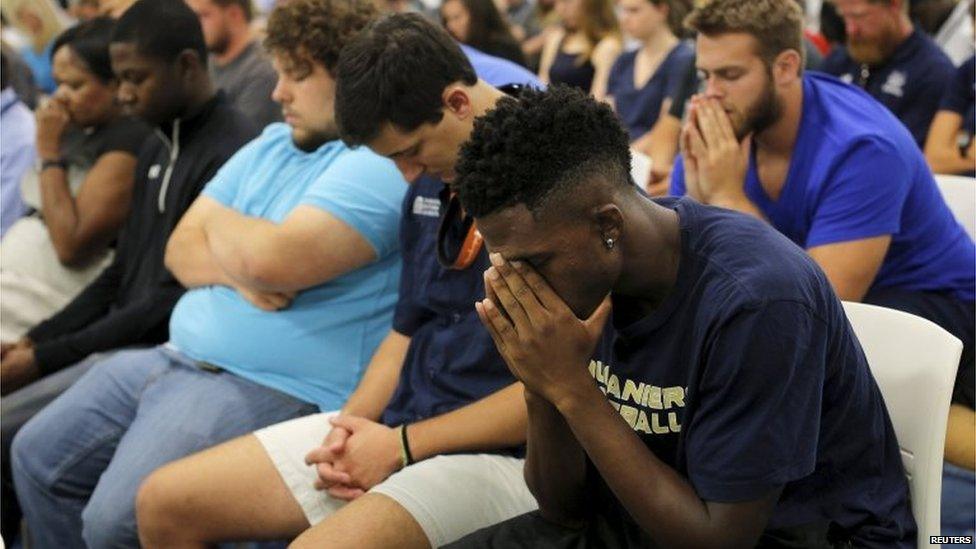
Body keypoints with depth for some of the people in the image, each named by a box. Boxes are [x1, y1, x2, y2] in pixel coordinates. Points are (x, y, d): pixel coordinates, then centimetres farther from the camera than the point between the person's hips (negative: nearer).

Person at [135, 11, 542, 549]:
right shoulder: (432, 182, 11)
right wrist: (352, 425, 0)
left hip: (500, 453, -8)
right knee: (163, 502, 3)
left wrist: (402, 444, -13)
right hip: (392, 426, 8)